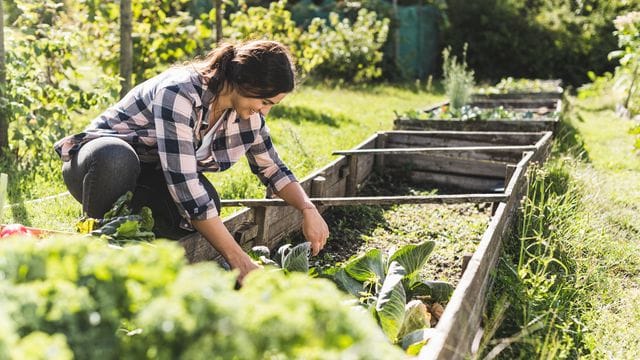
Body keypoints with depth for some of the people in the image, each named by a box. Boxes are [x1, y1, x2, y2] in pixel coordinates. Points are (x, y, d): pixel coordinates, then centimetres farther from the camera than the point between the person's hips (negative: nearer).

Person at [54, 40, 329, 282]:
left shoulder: (248, 112, -9)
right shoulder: (179, 93, -32)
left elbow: (272, 168, 5)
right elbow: (184, 187, -37)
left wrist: (308, 209, -15)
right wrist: (239, 261, -38)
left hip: (150, 178, 5)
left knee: (206, 203, -28)